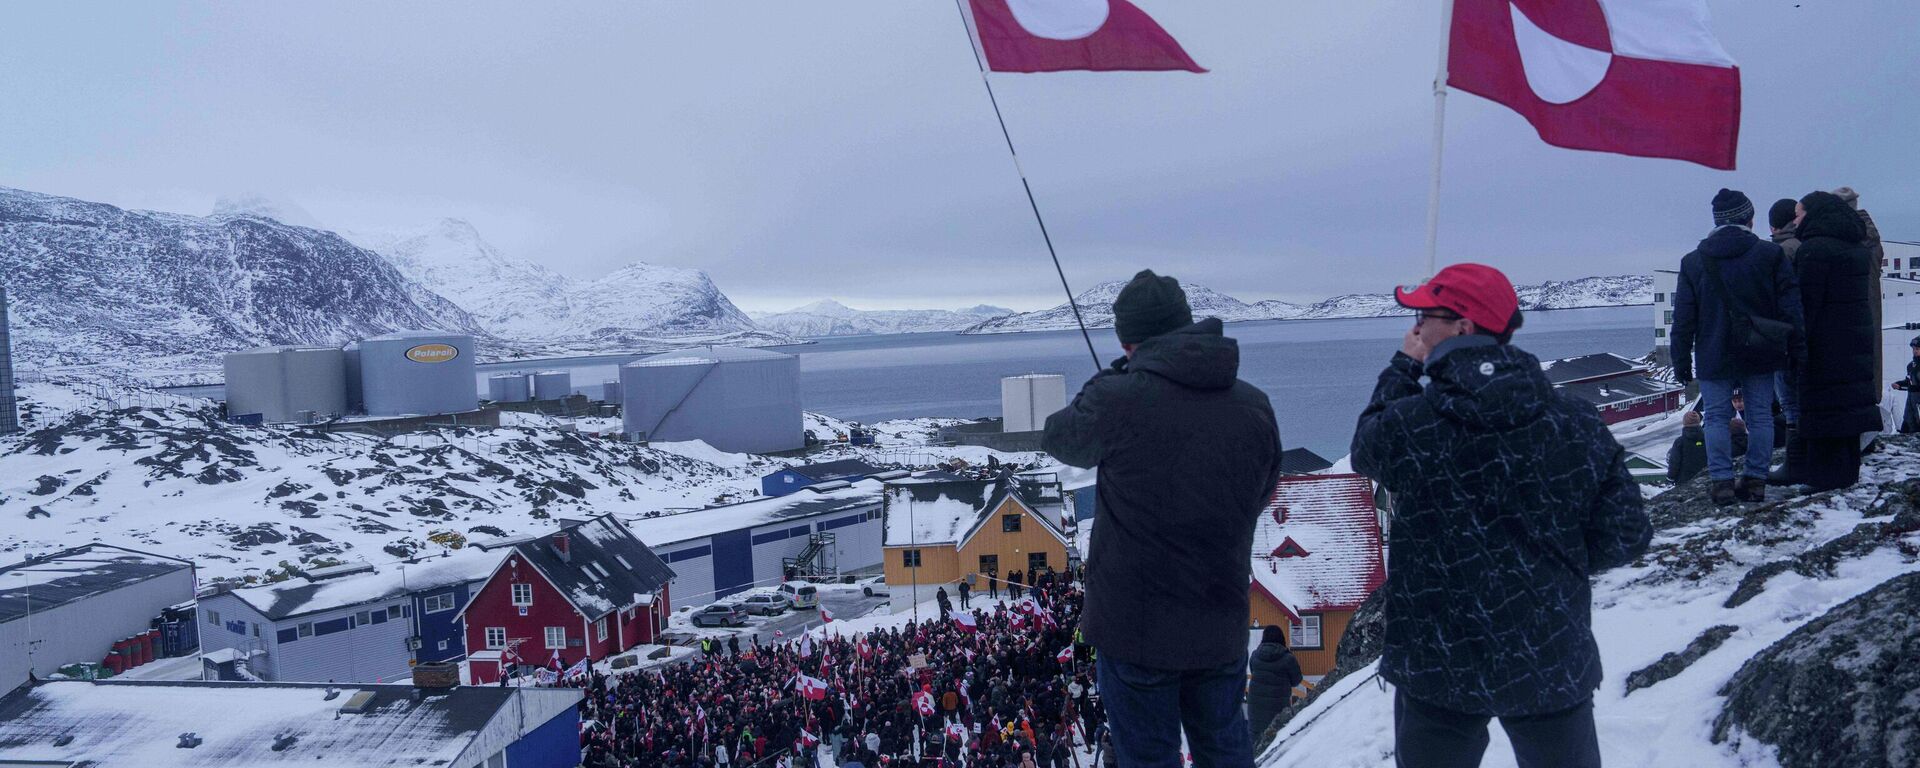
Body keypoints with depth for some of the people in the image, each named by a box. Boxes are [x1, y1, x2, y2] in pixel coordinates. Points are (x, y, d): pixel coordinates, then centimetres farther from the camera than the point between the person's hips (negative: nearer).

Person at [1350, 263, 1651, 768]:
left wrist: (1402, 367, 15)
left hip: (1439, 669, -2)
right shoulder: (1578, 422, -8)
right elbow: (1626, 536, -3)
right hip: (1555, 667, 2)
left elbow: (1365, 451, 8)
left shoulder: (1407, 424, -16)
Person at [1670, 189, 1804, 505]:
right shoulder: (1771, 254, 0)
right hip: (1760, 357, 1)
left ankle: (1722, 481, 0)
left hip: (1714, 358, 0)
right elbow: (1790, 308, -1)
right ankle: (1756, 480, 9)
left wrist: (1681, 361, 5)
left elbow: (1683, 320, 1)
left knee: (1717, 418, 4)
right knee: (1760, 416, 8)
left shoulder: (1693, 262, 0)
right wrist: (1797, 351, 4)